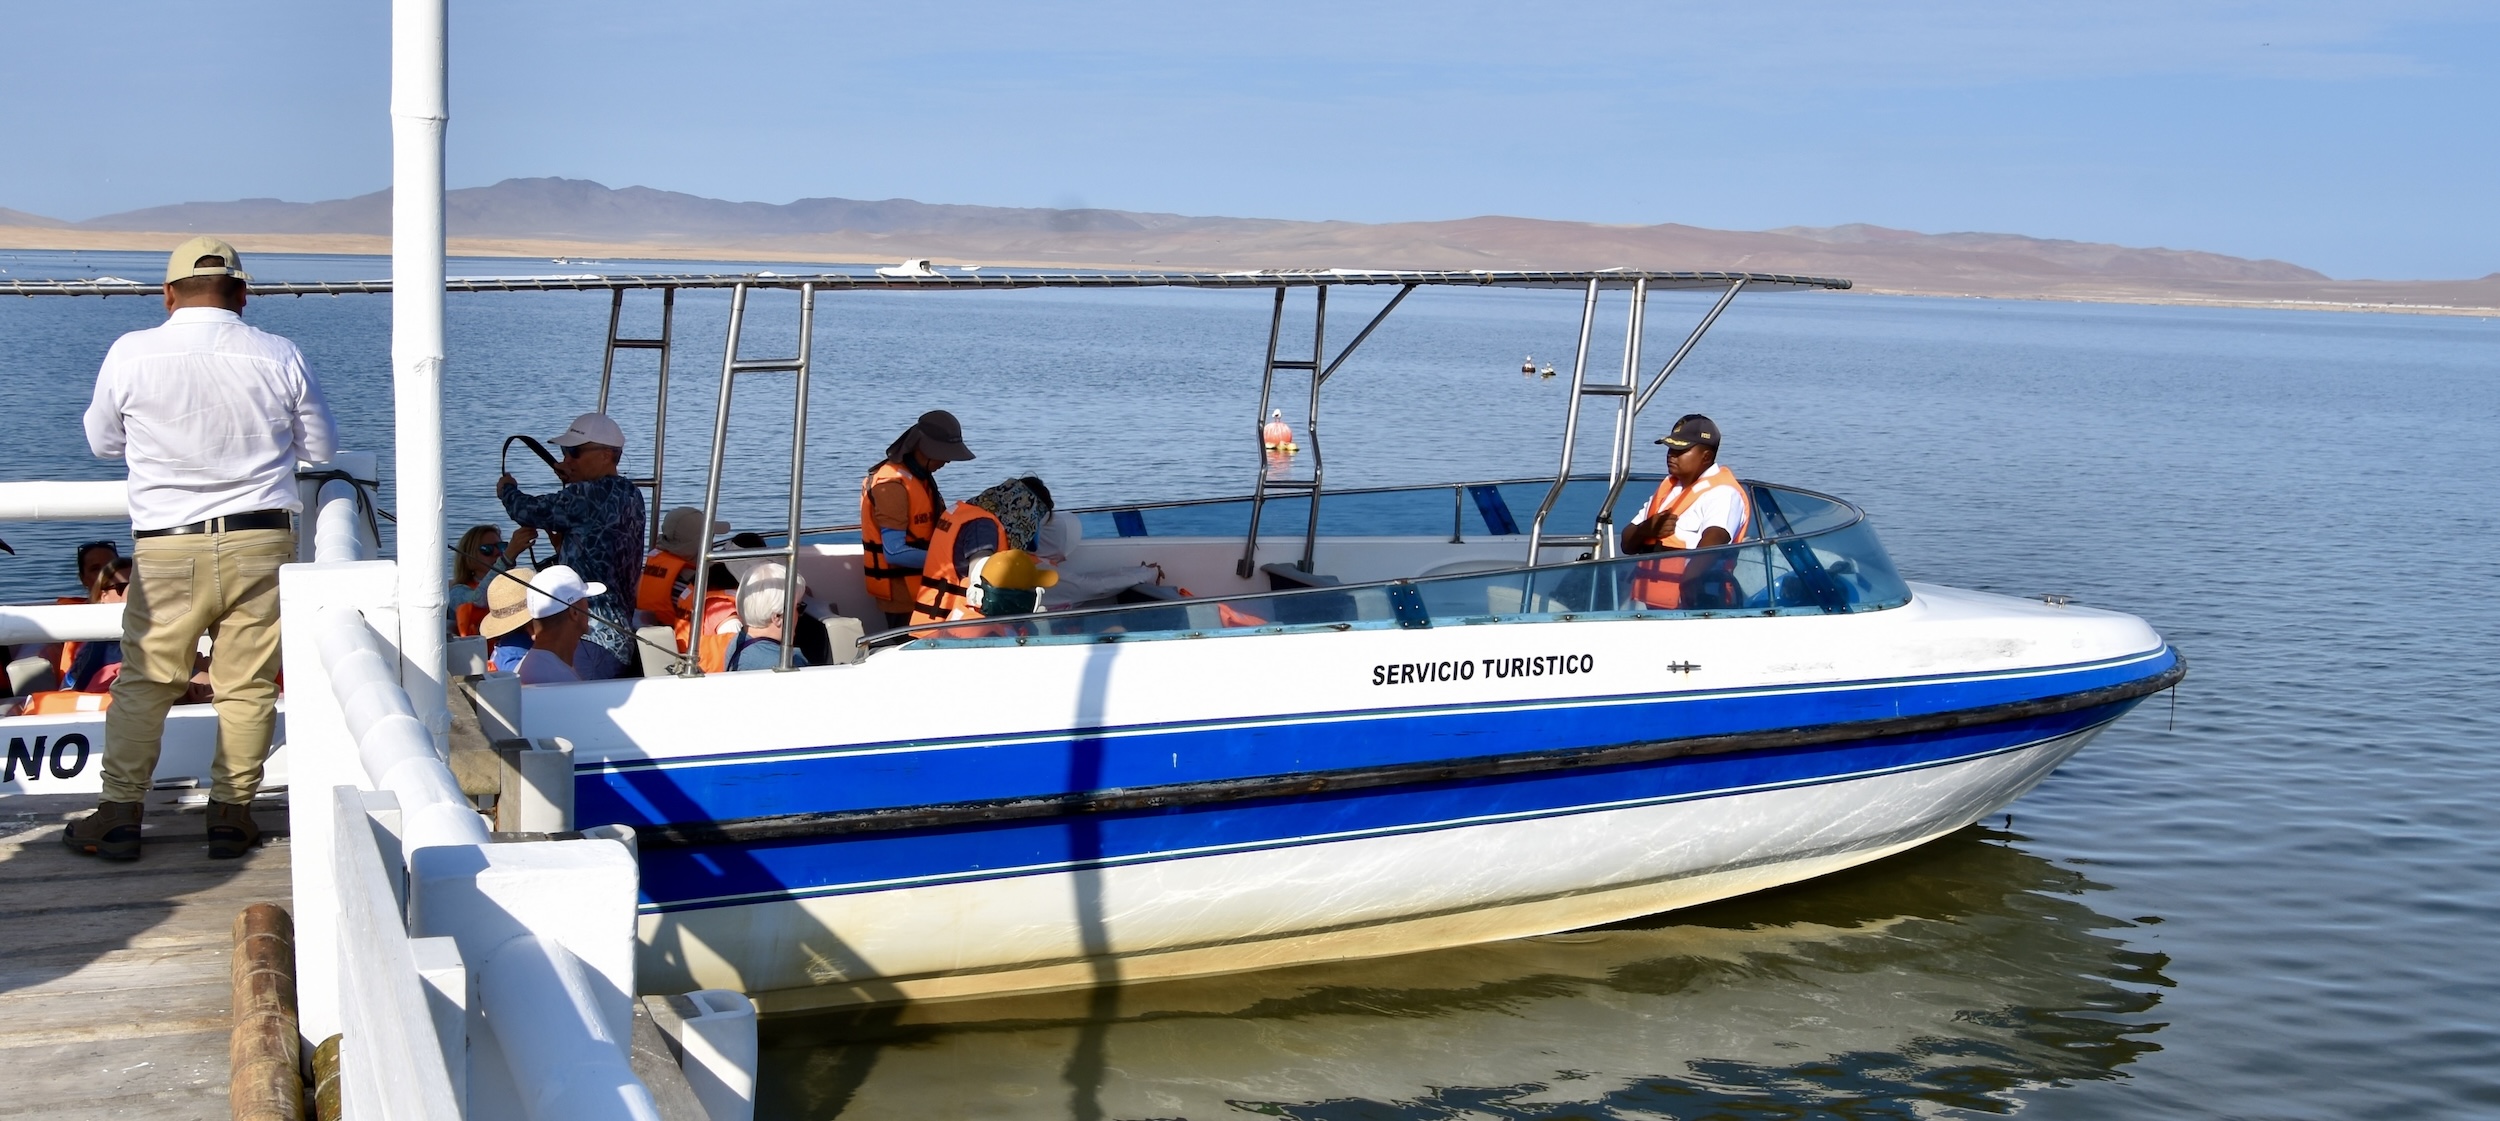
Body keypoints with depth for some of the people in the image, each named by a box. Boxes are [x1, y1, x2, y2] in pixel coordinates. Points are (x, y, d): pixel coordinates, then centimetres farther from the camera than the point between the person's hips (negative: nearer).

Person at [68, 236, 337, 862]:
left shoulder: (130, 354, -4)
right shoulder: (279, 357, -3)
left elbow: (102, 442, 12)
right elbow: (322, 447, 10)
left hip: (167, 549, 0)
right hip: (262, 539, 0)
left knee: (143, 682, 11)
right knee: (247, 686, 7)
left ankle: (119, 817, 15)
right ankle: (231, 815, 11)